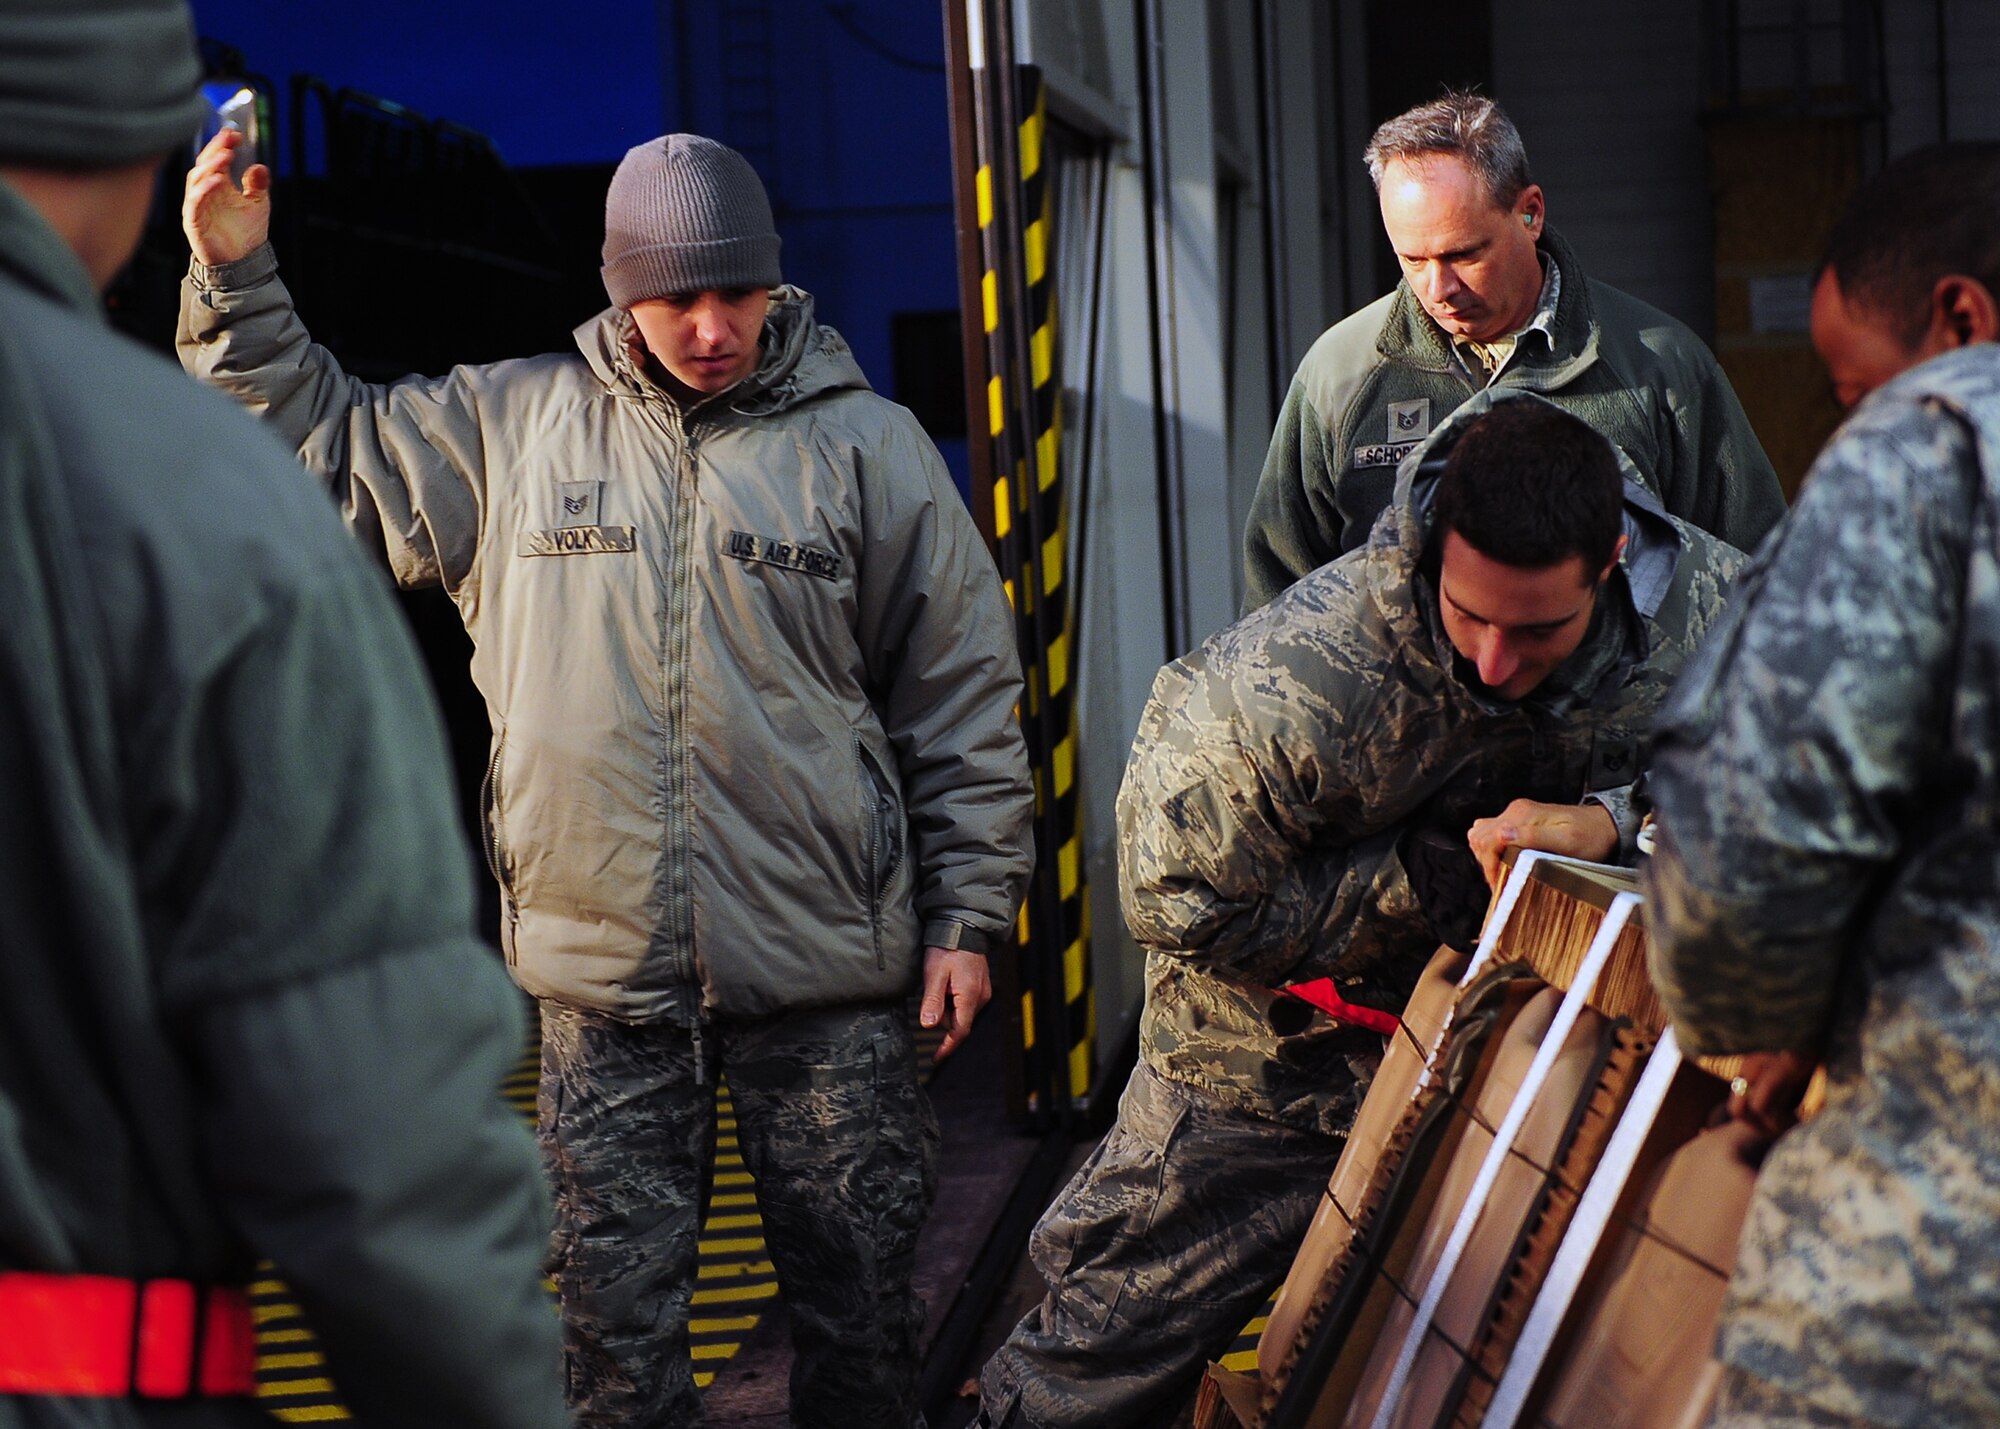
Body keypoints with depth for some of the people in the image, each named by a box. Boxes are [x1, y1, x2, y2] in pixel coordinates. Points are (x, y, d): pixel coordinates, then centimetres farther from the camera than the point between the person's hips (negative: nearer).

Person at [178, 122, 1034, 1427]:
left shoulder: (867, 445, 0)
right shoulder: (513, 425, 5)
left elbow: (962, 694, 3)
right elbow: (324, 447, 15)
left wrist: (970, 914, 1)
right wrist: (237, 281, 3)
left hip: (827, 972, -1)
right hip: (601, 967, 2)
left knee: (859, 1296, 8)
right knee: (618, 1311, 8)